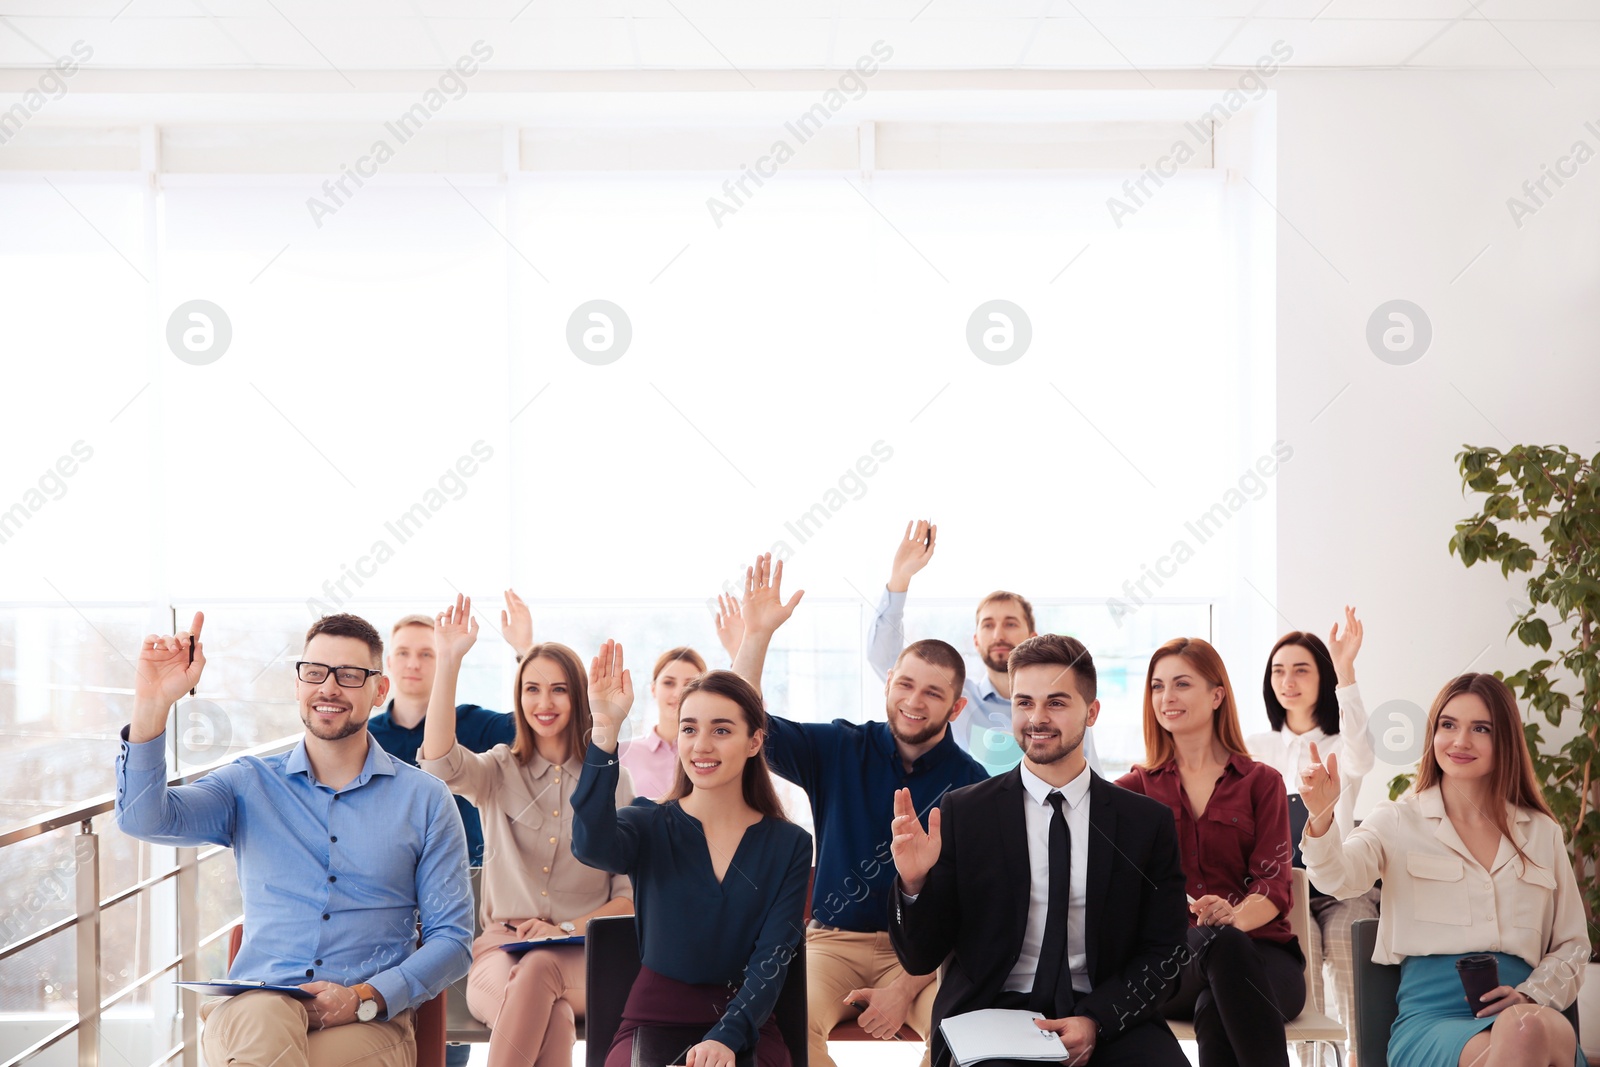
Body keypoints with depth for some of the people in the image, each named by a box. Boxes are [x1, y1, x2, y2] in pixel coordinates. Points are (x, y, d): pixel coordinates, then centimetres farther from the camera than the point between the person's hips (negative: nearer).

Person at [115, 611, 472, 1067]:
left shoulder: (424, 799, 10)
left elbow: (452, 939, 7)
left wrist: (364, 998, -10)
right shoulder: (249, 785, 13)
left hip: (370, 1021, -1)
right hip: (249, 1009, 1)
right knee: (260, 1017, -37)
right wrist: (151, 705, -19)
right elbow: (143, 818, -4)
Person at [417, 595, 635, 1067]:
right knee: (551, 1012, -37)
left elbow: (630, 895, 9)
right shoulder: (500, 772, 14)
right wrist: (449, 662, -19)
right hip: (500, 948, 0)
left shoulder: (612, 781, 12)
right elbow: (440, 761, -12)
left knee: (538, 969, -38)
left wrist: (566, 929, -9)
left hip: (583, 957, 0)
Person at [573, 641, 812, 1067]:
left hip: (746, 1024, 0)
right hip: (654, 1019, 0)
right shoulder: (648, 826, 1)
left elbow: (772, 957, -4)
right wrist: (605, 731, -33)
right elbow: (592, 847, -23)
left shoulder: (790, 845, 4)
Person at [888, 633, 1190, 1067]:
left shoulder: (1148, 822, 6)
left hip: (1109, 1024, 1)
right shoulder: (961, 812, 3)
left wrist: (1096, 1020, -9)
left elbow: (1163, 952, 8)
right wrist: (913, 884, -16)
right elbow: (921, 958, 4)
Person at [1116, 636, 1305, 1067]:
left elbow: (1273, 884, -2)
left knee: (1215, 1010, -39)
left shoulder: (1261, 782, 14)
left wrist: (1234, 918, -24)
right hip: (1173, 961, 0)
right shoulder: (1140, 786, 18)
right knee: (1219, 941, -39)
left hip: (1261, 954, 0)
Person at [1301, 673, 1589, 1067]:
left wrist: (1532, 995, 2)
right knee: (1524, 1035, -37)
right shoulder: (1399, 821, 12)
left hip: (1520, 1015, 2)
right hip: (1431, 1016, -1)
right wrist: (1321, 817, -32)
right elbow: (1341, 875, -10)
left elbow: (1572, 944, 23)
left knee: (1525, 1031, -39)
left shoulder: (1542, 833, 21)